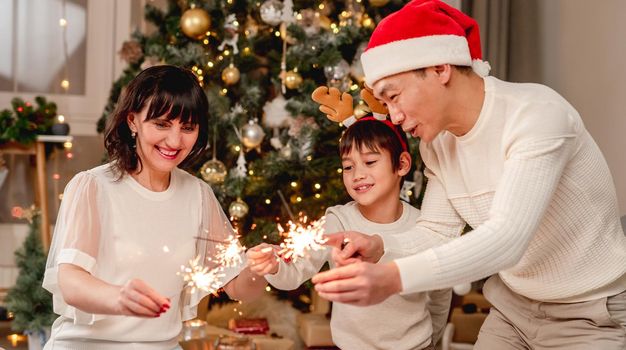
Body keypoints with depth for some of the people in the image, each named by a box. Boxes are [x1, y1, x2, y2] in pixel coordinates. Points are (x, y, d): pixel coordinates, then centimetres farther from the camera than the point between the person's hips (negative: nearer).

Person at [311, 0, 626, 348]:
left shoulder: (538, 114, -25)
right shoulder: (437, 143, -2)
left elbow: (506, 240, -35)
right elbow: (437, 232, 0)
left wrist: (394, 277, -45)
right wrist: (379, 246, -21)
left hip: (593, 315, -6)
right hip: (512, 307, 6)